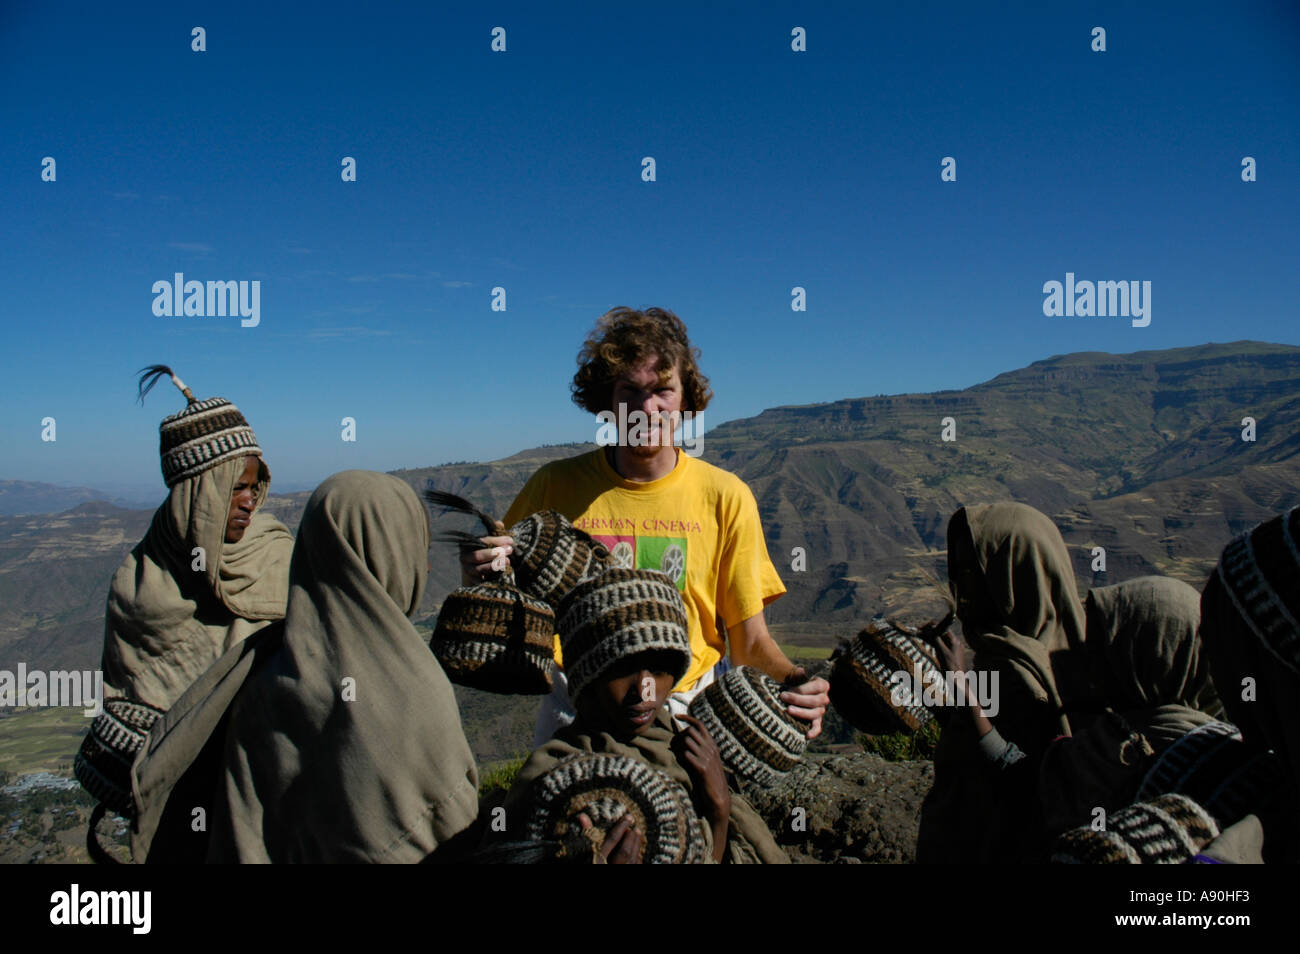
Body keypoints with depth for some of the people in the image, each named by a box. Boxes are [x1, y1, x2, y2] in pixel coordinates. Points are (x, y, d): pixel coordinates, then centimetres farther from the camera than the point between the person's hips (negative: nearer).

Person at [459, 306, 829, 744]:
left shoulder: (726, 498, 0)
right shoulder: (555, 486, 0)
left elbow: (749, 639, 4)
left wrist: (794, 680, -16)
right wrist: (480, 577, -14)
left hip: (689, 709, 1)